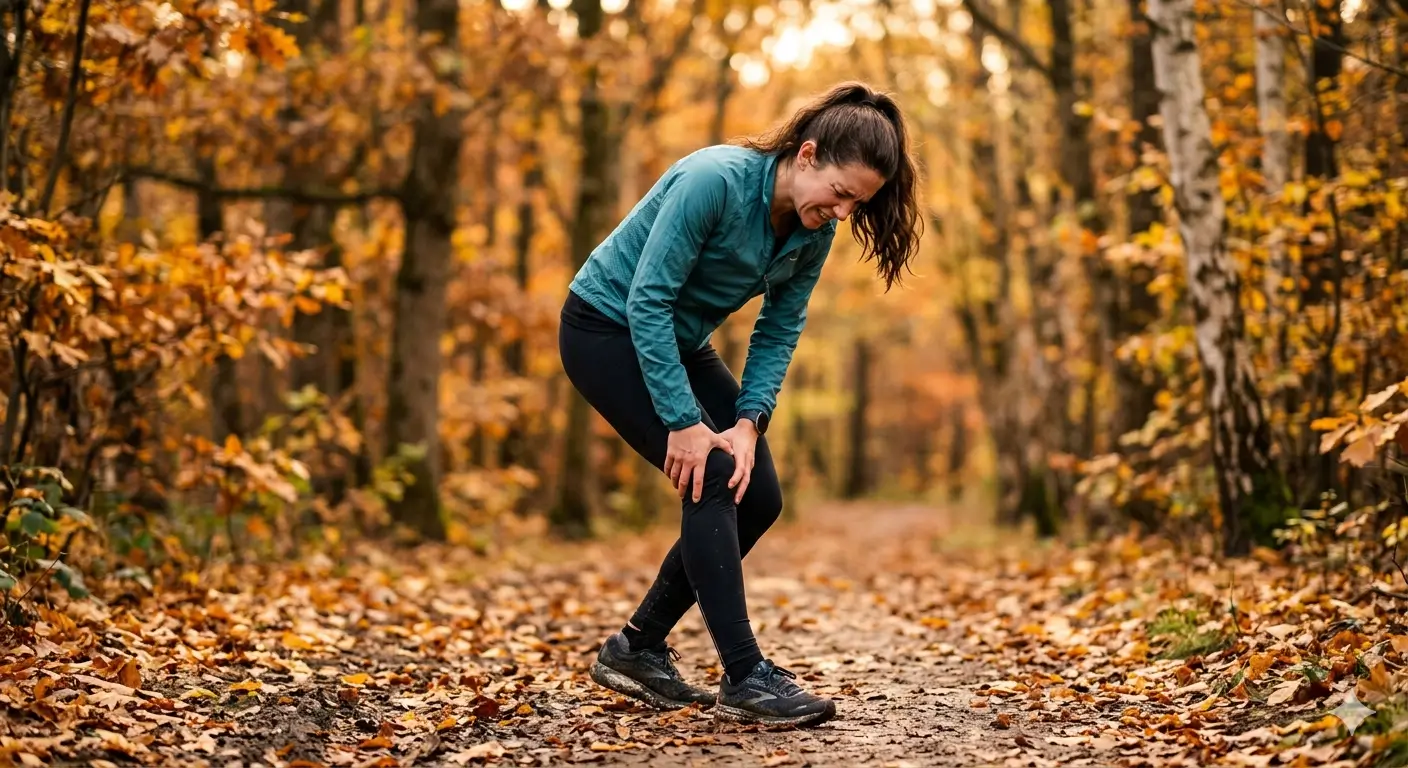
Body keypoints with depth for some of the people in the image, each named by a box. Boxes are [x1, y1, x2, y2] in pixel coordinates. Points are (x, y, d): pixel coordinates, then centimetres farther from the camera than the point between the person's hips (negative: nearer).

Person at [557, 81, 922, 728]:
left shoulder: (815, 231, -9)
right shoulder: (715, 181, -30)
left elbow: (778, 332, -3)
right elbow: (646, 302, -29)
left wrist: (748, 423, -18)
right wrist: (683, 423, -29)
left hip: (679, 343, 8)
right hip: (607, 329, -8)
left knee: (757, 497, 1)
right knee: (711, 479, -20)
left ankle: (637, 648, 13)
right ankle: (744, 677, -16)